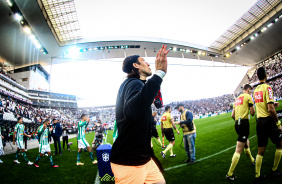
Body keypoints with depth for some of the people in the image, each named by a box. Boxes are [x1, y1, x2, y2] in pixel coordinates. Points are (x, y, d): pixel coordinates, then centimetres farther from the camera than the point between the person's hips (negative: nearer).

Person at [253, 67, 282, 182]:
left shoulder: (256, 90, 11)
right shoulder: (267, 88, -12)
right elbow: (270, 109, -19)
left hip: (259, 121, 6)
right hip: (268, 121, -6)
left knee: (261, 151, 10)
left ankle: (257, 175, 10)